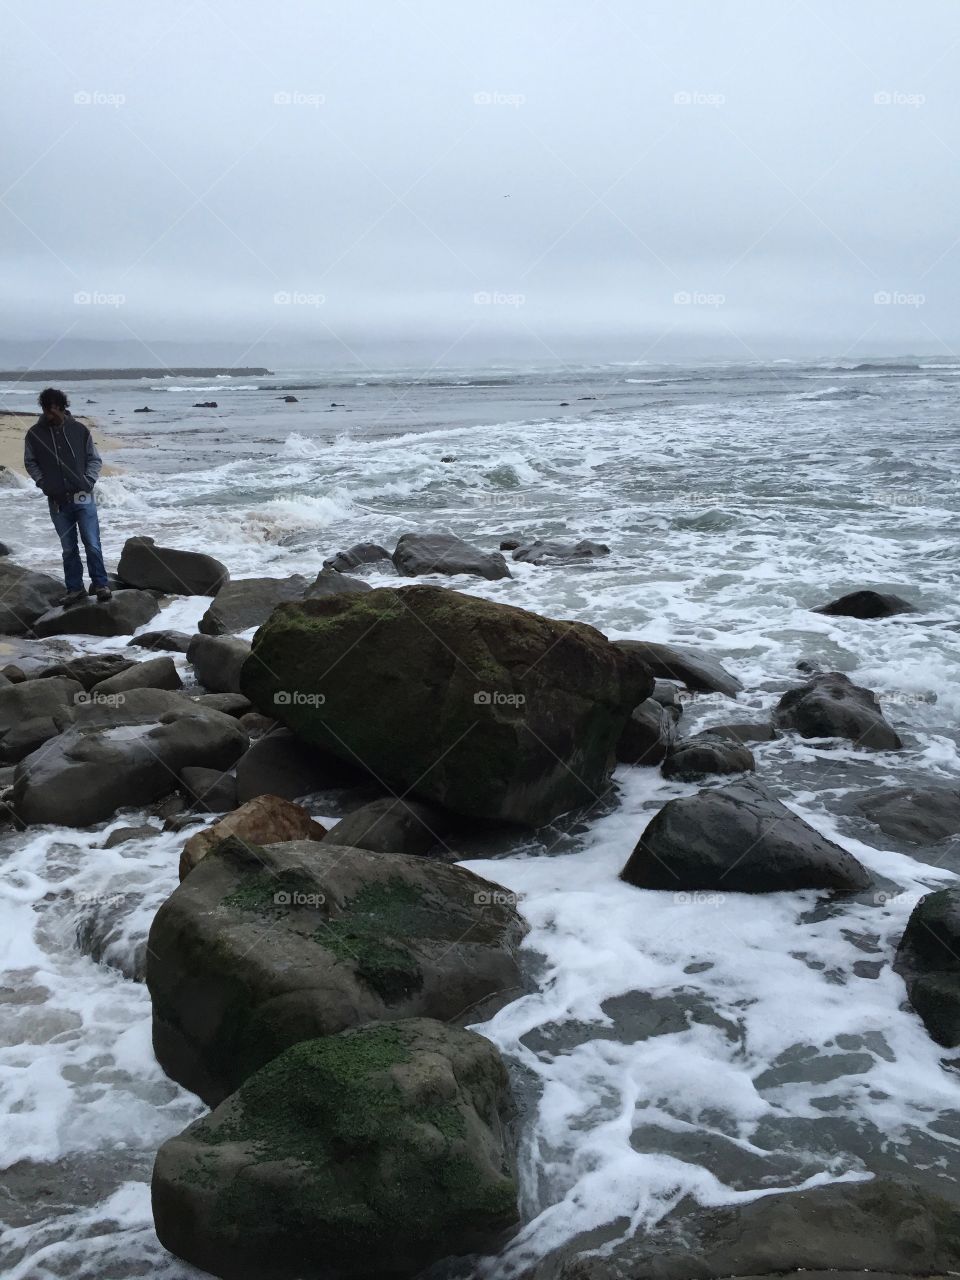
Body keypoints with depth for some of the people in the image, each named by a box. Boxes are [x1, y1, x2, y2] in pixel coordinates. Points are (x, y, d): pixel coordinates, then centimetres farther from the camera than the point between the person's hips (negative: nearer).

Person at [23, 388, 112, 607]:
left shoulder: (79, 430, -1)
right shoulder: (35, 434, 0)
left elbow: (95, 459, 6)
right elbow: (30, 463, 10)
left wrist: (88, 481, -7)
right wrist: (42, 482, -4)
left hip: (83, 498, -1)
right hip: (57, 501, 1)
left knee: (92, 544, -5)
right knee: (68, 548, 8)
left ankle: (100, 584, 8)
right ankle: (74, 589, 17)